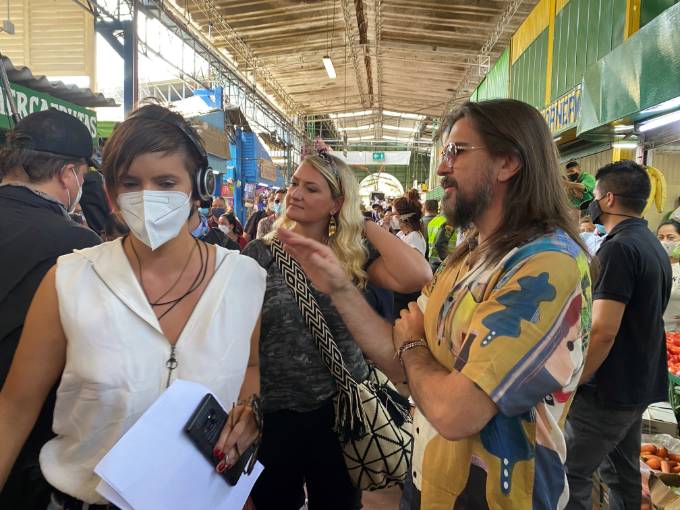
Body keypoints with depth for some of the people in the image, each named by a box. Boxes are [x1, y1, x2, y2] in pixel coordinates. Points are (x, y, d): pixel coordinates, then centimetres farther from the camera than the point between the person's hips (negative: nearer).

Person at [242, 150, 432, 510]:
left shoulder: (355, 254, -3)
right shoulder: (259, 254, -5)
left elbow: (417, 278, -21)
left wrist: (363, 224, -13)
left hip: (342, 409, 1)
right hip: (274, 414, 0)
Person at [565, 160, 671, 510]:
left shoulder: (618, 248, -20)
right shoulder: (654, 246, 11)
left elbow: (602, 331, -27)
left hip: (608, 390, -10)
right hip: (640, 385, 10)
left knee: (571, 475, 0)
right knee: (622, 471, 20)